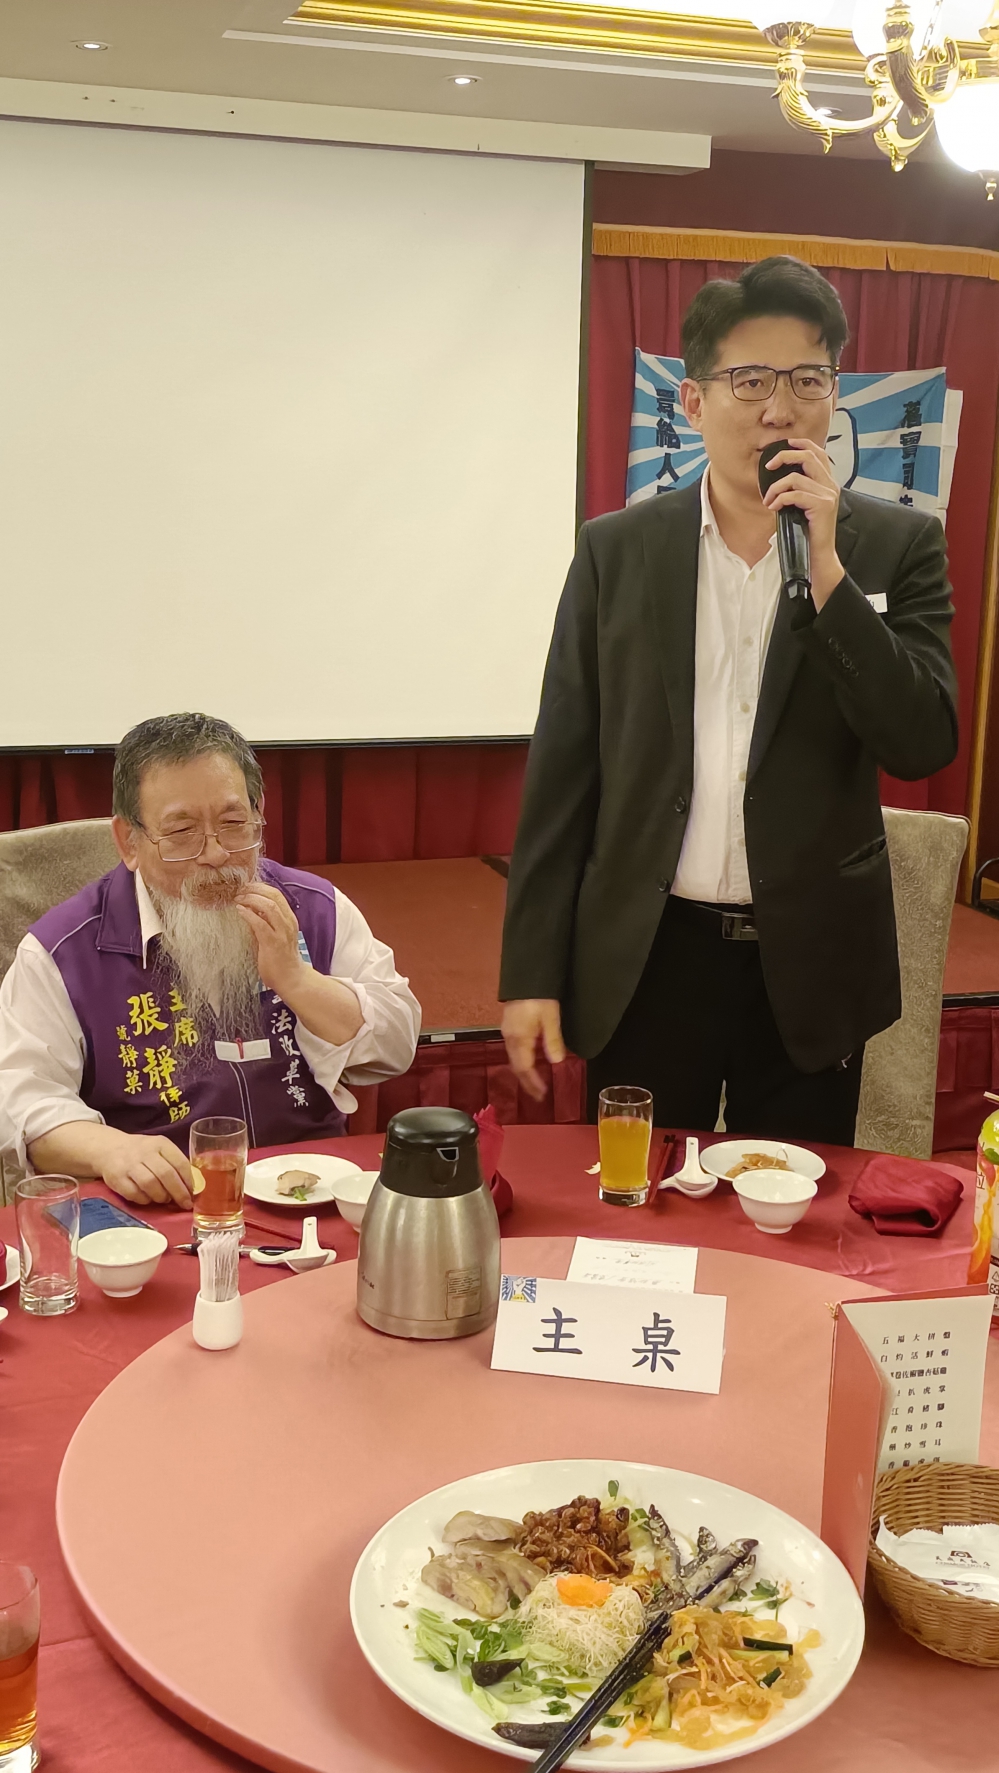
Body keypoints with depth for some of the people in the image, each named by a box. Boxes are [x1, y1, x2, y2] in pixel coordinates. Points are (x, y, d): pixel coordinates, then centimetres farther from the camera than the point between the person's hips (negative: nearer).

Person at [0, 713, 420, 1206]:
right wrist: (108, 1148, -25)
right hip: (156, 1218, -1)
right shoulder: (62, 949, -3)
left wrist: (294, 978, -12)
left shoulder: (318, 910, 5)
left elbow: (396, 1050, 3)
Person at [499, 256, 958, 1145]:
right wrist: (532, 970, -1)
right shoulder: (617, 548, 2)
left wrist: (826, 568, -18)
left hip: (810, 967, 0)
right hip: (647, 961, 1)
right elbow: (564, 765, 2)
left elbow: (925, 742, -10)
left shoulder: (897, 544, 0)